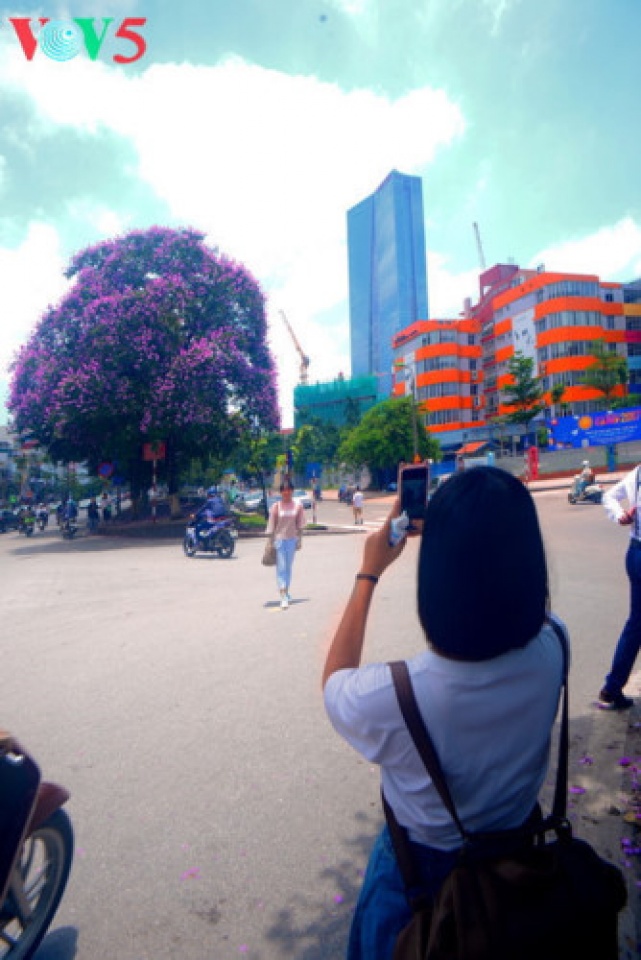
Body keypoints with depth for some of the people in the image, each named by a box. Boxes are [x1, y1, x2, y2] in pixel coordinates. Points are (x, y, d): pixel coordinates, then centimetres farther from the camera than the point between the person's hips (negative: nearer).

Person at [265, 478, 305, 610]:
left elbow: (300, 525, 6)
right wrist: (271, 541, -5)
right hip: (279, 539, -2)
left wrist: (299, 540, 4)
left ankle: (286, 592, 27)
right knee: (281, 568, -6)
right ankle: (284, 596, -9)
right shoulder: (276, 506, -4)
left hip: (292, 539, 3)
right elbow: (271, 525, -3)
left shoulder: (298, 506, 1)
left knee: (288, 567, 12)